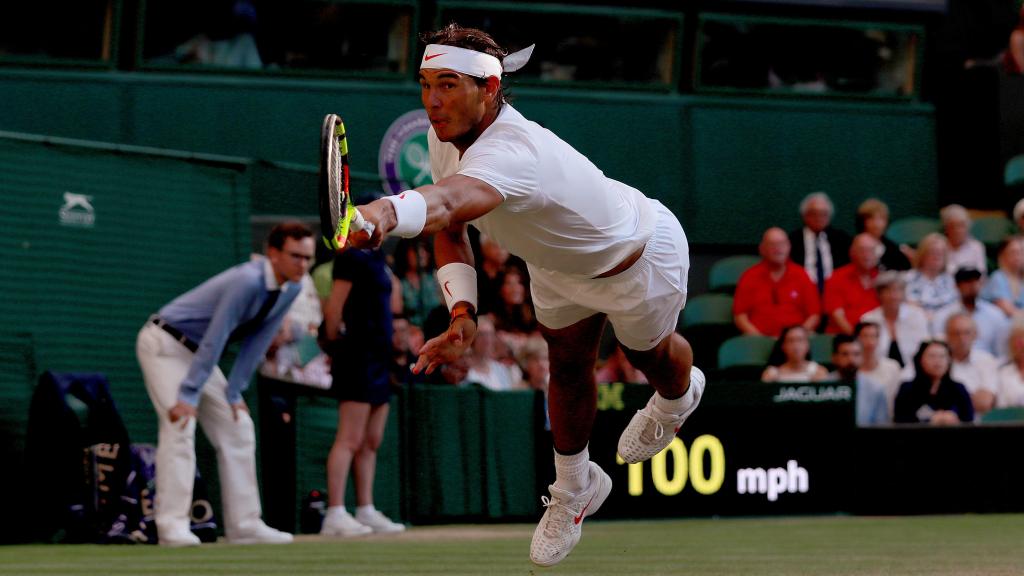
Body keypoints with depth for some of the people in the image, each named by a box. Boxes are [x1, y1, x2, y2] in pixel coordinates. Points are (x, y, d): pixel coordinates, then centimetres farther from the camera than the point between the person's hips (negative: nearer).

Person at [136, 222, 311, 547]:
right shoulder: (247, 282, -30)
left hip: (199, 354, 9)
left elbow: (257, 342, 1)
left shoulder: (291, 289, -4)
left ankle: (244, 525, 7)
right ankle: (172, 526, -23)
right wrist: (188, 396, -31)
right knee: (180, 425, -21)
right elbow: (214, 340, -31)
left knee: (238, 429, 5)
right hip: (164, 345, -9)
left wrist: (234, 393, -3)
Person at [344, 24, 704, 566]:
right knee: (566, 366, 18)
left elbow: (448, 202, -72)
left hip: (639, 261, -6)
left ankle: (678, 397, 61)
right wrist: (462, 310, -25)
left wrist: (383, 214, -93)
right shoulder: (445, 136, -22)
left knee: (651, 356, 25)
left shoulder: (511, 153, -50)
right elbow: (449, 227, -9)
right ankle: (574, 489, 43)